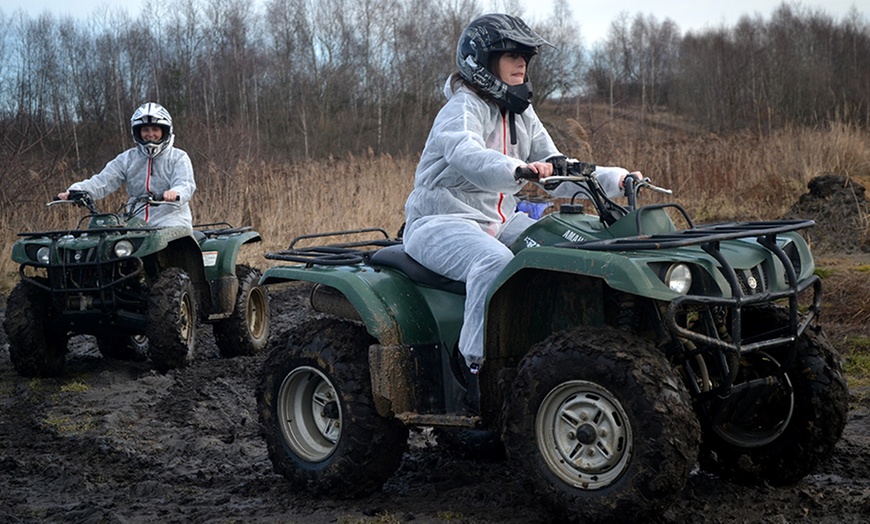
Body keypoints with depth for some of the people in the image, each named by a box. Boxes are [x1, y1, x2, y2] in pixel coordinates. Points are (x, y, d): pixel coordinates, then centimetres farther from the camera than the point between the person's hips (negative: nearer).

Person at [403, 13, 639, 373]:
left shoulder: (522, 115, 13)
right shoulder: (463, 109, -12)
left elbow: (557, 171, 11)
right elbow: (468, 156, -35)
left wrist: (614, 180, -3)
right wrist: (519, 170, -54)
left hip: (500, 222, 8)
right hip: (442, 222, -8)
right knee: (496, 263, -37)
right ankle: (479, 362, -33)